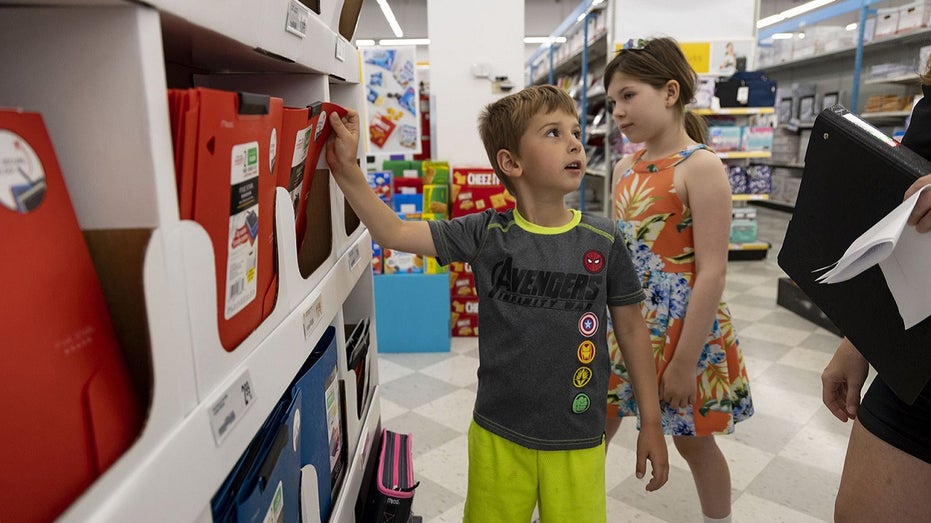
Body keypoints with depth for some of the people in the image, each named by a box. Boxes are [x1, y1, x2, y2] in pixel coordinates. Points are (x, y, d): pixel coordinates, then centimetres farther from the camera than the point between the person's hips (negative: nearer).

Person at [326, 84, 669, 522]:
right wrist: (347, 170, -21)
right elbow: (394, 232, -8)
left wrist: (651, 423, 5)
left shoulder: (603, 240, -7)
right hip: (498, 436, 1)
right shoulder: (487, 235, -8)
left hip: (578, 442, 0)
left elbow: (631, 329, 1)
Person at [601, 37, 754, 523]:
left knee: (692, 440, 14)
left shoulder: (700, 166, -15)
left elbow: (711, 271, -18)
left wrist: (686, 360, -18)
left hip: (682, 331, -6)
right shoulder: (625, 167, 6)